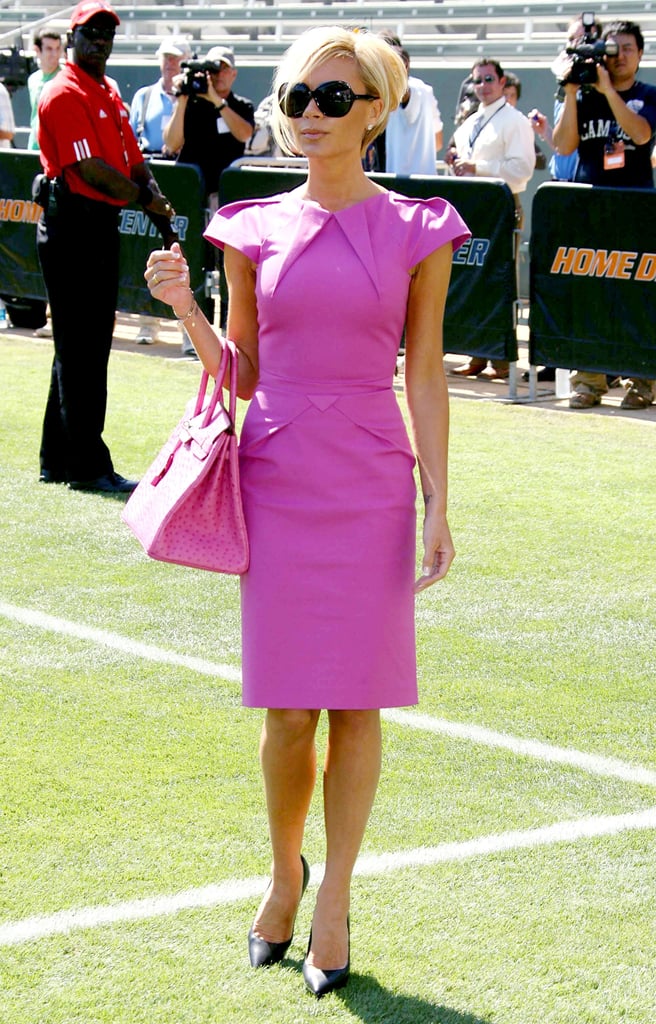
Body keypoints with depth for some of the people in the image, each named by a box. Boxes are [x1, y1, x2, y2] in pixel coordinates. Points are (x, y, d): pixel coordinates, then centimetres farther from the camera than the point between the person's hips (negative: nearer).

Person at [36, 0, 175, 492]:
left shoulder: (110, 93, 17)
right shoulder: (65, 95, -12)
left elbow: (132, 155, 16)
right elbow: (91, 169, -19)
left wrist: (151, 190, -4)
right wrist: (143, 197, -9)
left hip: (103, 226, 10)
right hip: (72, 226, -9)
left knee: (88, 348, 14)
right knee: (80, 351, -5)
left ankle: (59, 461, 22)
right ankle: (88, 465, -1)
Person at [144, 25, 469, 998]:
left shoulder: (415, 232, 0)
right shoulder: (256, 229, 4)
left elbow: (426, 376, 2)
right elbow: (240, 373, 9)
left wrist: (439, 505, -1)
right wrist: (184, 306, -7)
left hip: (371, 482, -1)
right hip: (276, 475, 1)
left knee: (356, 703, 3)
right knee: (286, 706, 5)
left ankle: (334, 900, 16)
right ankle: (284, 873, 28)